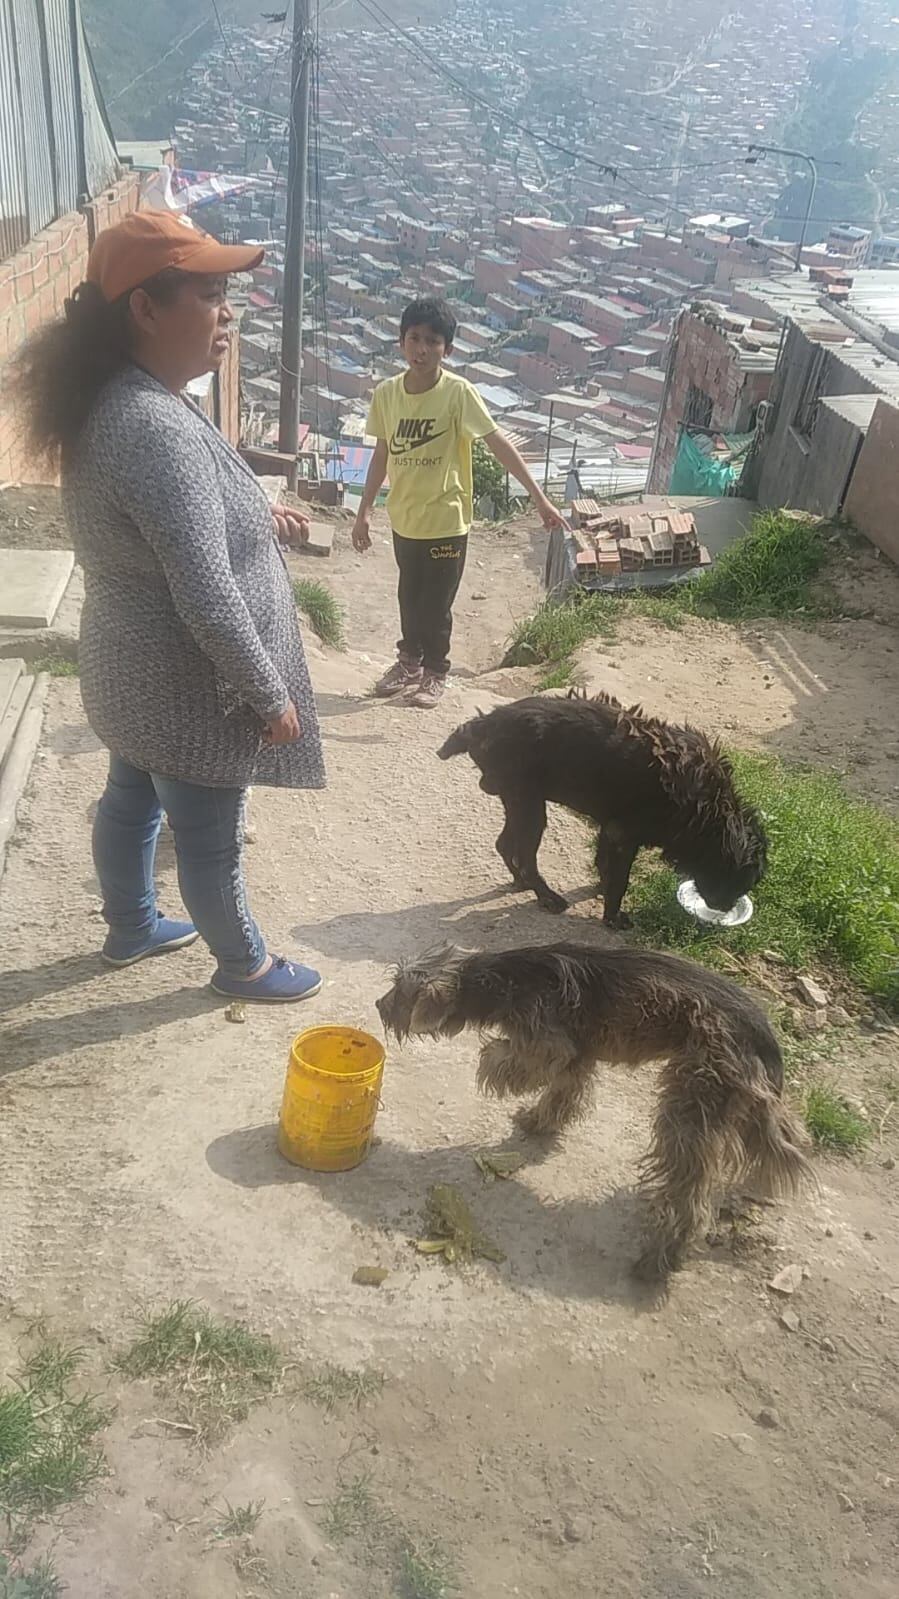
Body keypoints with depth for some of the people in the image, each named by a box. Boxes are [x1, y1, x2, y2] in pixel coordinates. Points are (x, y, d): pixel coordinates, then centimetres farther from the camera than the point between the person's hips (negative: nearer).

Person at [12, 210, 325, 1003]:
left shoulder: (119, 398, 2)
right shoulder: (155, 426, -31)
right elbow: (207, 598, -31)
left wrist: (255, 515, 13)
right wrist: (271, 696, -21)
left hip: (137, 672, 10)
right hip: (187, 686, -10)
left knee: (132, 800, 27)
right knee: (210, 839, 12)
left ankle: (132, 928, 50)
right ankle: (245, 965, 36)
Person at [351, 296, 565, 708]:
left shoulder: (458, 392, -17)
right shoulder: (386, 393, -4)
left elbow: (498, 443, -18)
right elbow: (382, 452, 7)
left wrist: (539, 497, -22)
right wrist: (364, 510, 8)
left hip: (445, 520, -4)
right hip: (403, 517, 4)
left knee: (436, 603, 8)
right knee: (409, 596, 20)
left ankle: (434, 671, 29)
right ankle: (409, 659, 42)